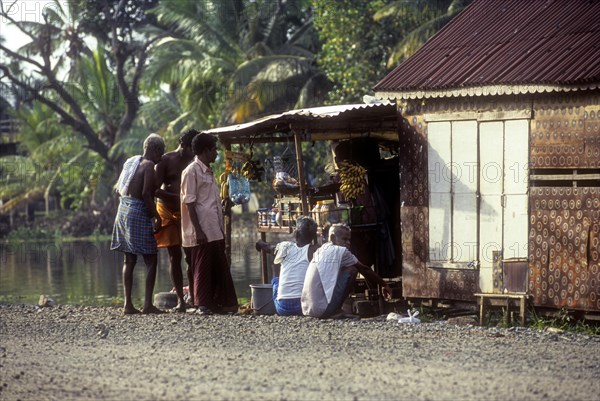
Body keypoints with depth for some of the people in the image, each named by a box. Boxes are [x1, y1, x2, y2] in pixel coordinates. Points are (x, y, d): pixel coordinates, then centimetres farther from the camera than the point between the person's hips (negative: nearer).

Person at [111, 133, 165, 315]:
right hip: (139, 213, -8)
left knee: (129, 260, 11)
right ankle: (148, 304, -7)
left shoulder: (130, 162, 14)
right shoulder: (149, 165, -11)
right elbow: (146, 194, -20)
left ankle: (128, 304, 9)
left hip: (124, 210, 8)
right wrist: (157, 216, -14)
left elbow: (118, 189, 17)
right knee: (151, 260, -2)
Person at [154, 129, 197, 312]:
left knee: (191, 256, -2)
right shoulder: (166, 161, -4)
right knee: (175, 257, 2)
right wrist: (177, 197, -23)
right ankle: (180, 299, 4)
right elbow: (156, 190, -11)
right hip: (169, 212, -3)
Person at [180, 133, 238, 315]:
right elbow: (189, 203, -14)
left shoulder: (208, 172, 18)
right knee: (202, 268, -3)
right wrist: (198, 231, -19)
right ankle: (202, 305, 2)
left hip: (215, 231, 9)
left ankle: (218, 303, 14)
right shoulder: (192, 171, -10)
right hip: (203, 232, -9)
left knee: (220, 268, 9)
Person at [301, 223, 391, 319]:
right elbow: (365, 270, 8)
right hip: (324, 310, -8)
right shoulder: (341, 251, -2)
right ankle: (336, 312, 0)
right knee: (352, 270, 2)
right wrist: (384, 285, 21)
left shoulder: (319, 251, 19)